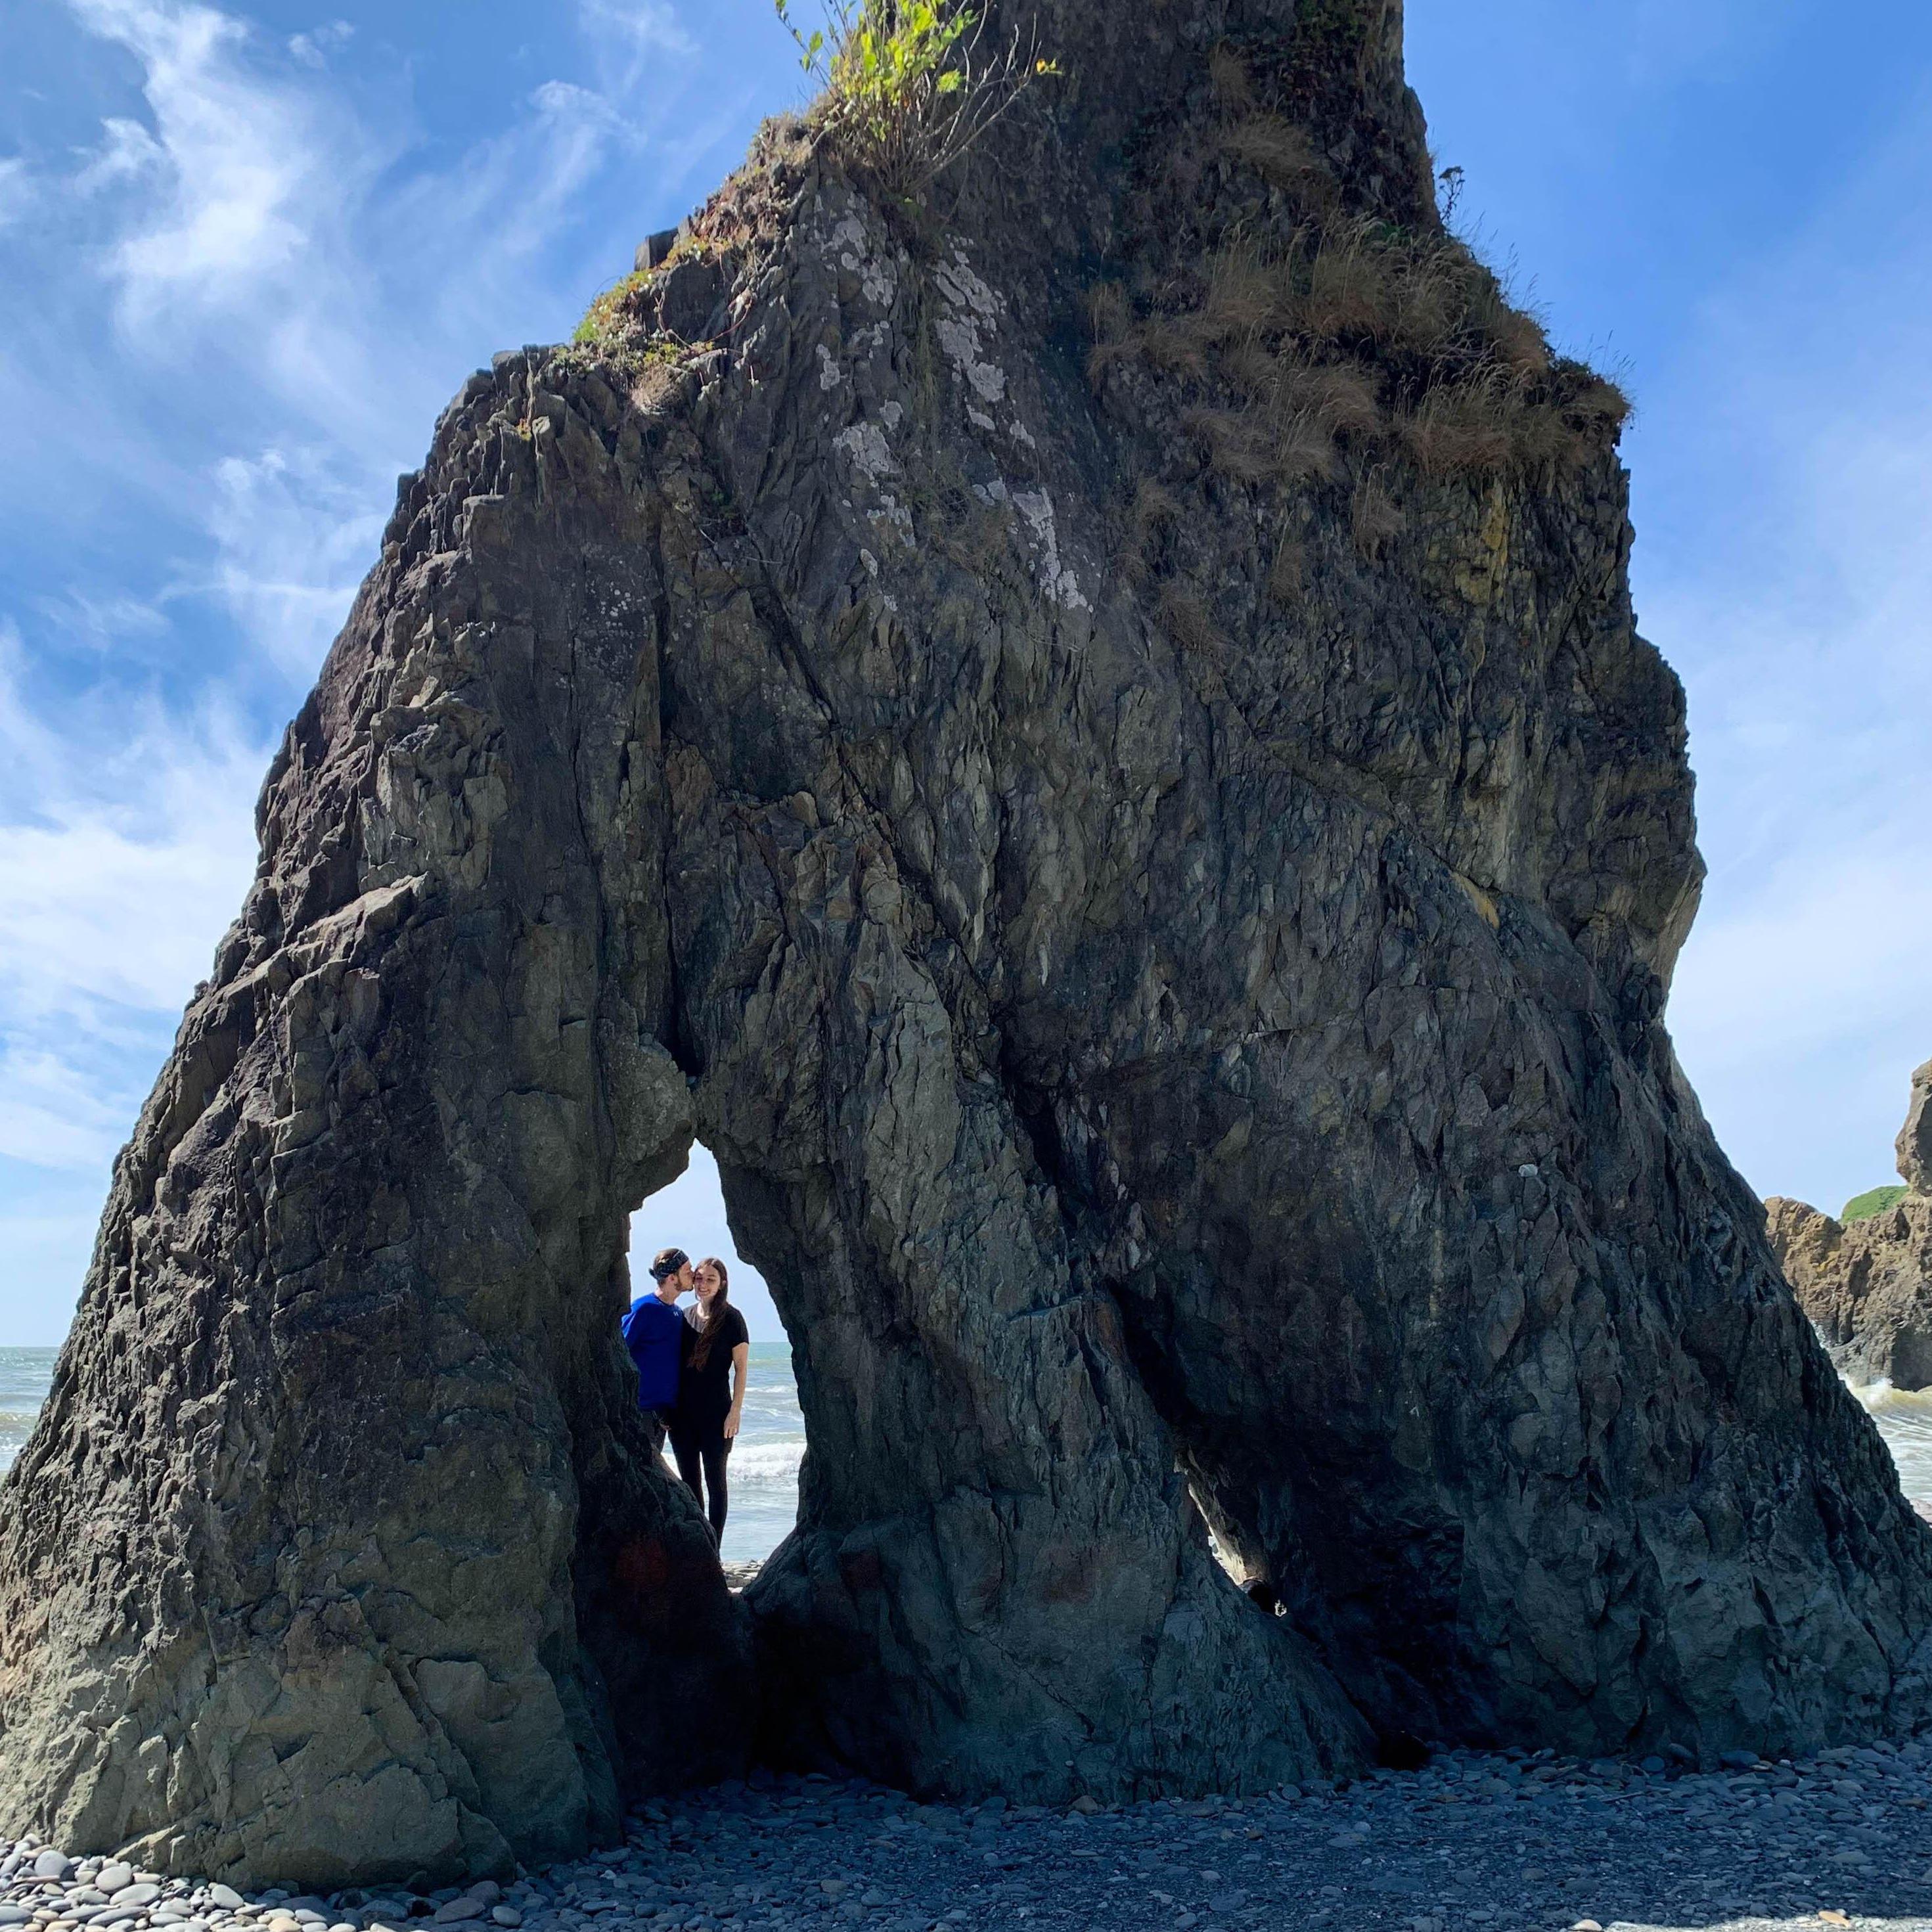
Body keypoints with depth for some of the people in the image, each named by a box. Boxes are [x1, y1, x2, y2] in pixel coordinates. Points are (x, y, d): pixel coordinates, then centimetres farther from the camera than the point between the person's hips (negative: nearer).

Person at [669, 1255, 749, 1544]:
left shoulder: (731, 1319, -6)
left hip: (716, 1411, -5)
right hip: (682, 1411, 5)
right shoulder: (685, 1316, 9)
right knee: (689, 1479, 10)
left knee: (714, 1478, 1)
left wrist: (735, 1410, -13)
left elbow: (741, 1369, -7)